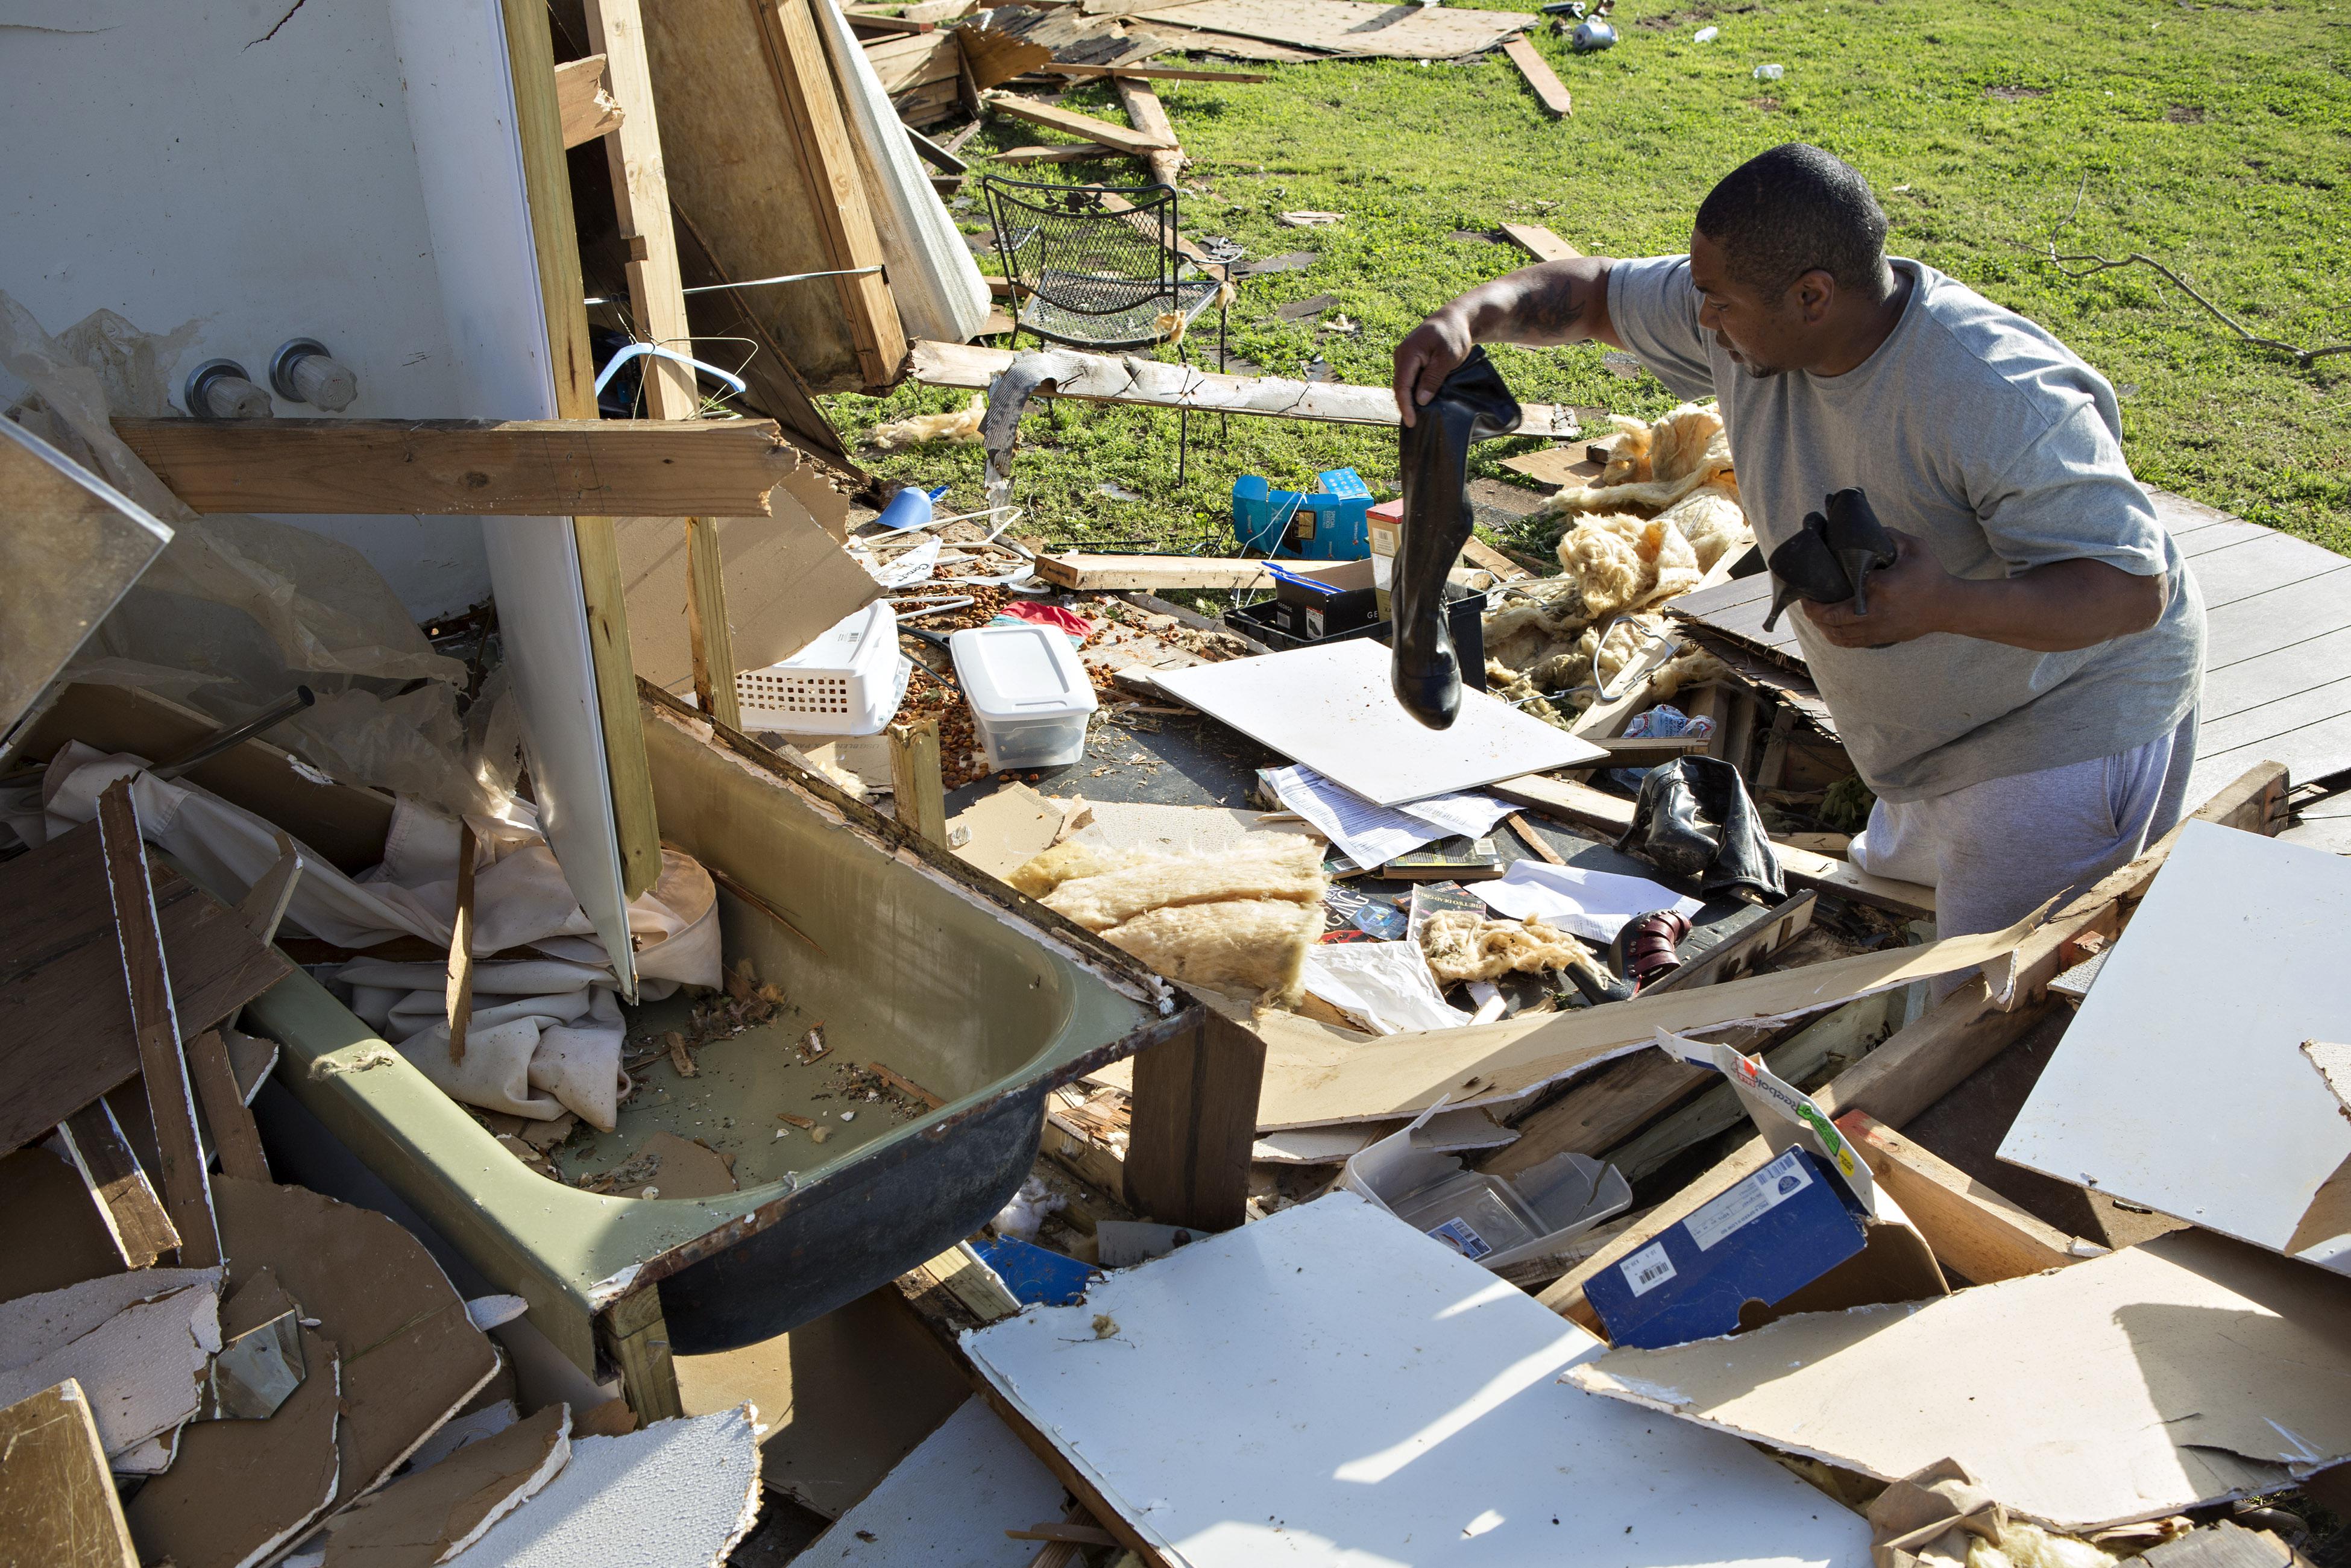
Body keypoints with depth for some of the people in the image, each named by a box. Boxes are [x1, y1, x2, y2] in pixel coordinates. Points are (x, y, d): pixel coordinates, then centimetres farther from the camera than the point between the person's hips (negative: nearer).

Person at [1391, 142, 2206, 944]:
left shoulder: (2003, 400, -33)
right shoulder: (1753, 312, -11)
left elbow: (2133, 590, -32)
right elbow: (1594, 291, 2)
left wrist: (1943, 605, -49)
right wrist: (1470, 316, -17)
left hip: (2072, 721, -8)